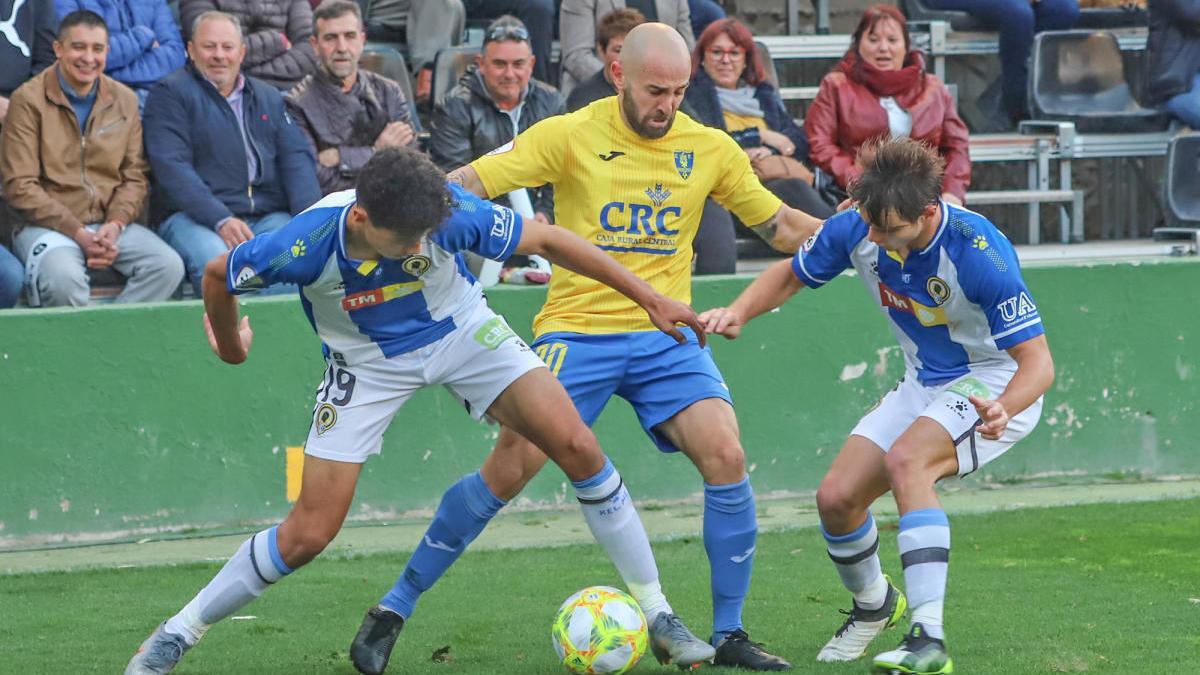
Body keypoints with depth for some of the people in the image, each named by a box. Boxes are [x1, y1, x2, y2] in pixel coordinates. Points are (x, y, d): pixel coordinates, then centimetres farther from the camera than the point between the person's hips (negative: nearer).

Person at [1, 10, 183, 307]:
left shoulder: (124, 101, 12)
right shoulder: (29, 100, -2)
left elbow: (134, 177, 11)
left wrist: (116, 224, -10)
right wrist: (78, 234, -15)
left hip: (111, 225, 4)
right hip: (48, 226, -4)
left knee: (169, 266, -24)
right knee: (64, 279, -37)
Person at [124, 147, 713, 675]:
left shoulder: (449, 213, -31)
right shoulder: (307, 244, -34)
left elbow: (544, 239, -16)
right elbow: (218, 276, -13)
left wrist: (648, 298, -11)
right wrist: (230, 347, 7)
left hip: (462, 331, 2)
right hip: (367, 363, -2)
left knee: (577, 447, -13)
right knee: (309, 532, -8)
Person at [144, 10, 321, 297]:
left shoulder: (269, 98, 24)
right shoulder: (171, 93, 8)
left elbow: (297, 159, 14)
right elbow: (172, 166, -5)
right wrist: (221, 220, -19)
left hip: (269, 217, 4)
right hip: (195, 217, -4)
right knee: (216, 259, -37)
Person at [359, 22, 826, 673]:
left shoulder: (711, 149, 4)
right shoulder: (572, 135, -6)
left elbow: (779, 224, 13)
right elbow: (467, 183, -10)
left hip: (665, 334, 3)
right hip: (577, 327, -2)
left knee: (726, 456, -17)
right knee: (510, 467, -10)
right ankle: (397, 605, 8)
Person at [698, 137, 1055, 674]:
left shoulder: (980, 255, -33)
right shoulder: (855, 229, -16)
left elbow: (1037, 360, -29)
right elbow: (791, 274, 4)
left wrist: (1003, 409, -50)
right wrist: (739, 311, -16)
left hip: (996, 384, -7)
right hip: (924, 384, 7)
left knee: (906, 460, -33)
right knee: (836, 498, -3)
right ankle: (873, 604, 32)